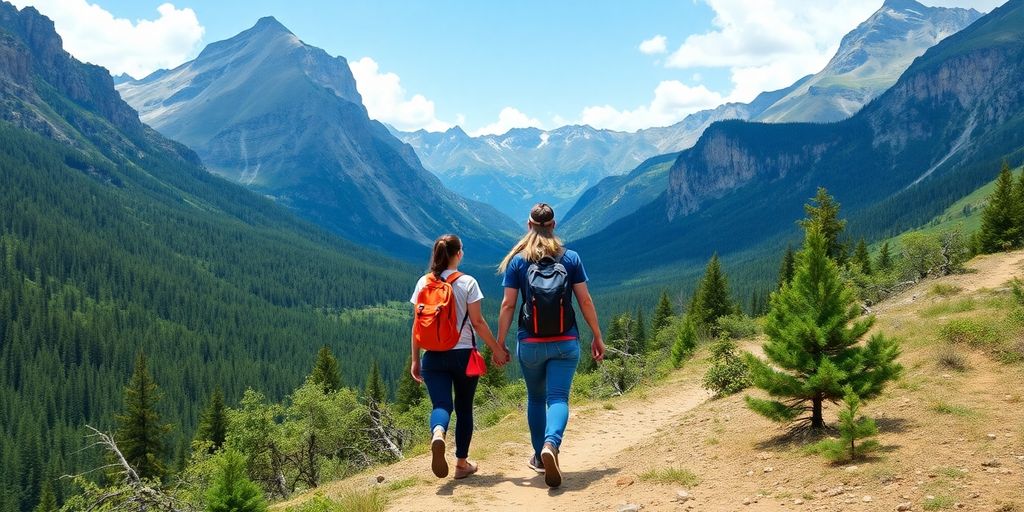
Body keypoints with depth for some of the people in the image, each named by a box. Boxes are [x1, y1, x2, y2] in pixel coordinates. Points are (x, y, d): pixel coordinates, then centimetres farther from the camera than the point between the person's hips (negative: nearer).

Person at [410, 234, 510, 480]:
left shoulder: (423, 283, 3)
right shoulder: (467, 282, -5)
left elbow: (417, 325, 4)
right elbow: (477, 322, -6)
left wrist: (415, 360, 10)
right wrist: (497, 349, 4)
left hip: (433, 356, 2)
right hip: (463, 354, -1)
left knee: (441, 404, -2)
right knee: (464, 408, 13)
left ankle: (437, 434, -37)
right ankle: (462, 463, 19)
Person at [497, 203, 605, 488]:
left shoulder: (518, 261, -1)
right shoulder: (571, 258, 1)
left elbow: (508, 305, -3)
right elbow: (585, 301, 1)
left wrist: (499, 342, 3)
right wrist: (597, 337, 8)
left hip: (531, 344, 1)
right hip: (565, 343, 0)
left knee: (536, 398, 19)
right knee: (558, 398, -3)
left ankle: (539, 457, 26)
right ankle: (551, 444, -31)